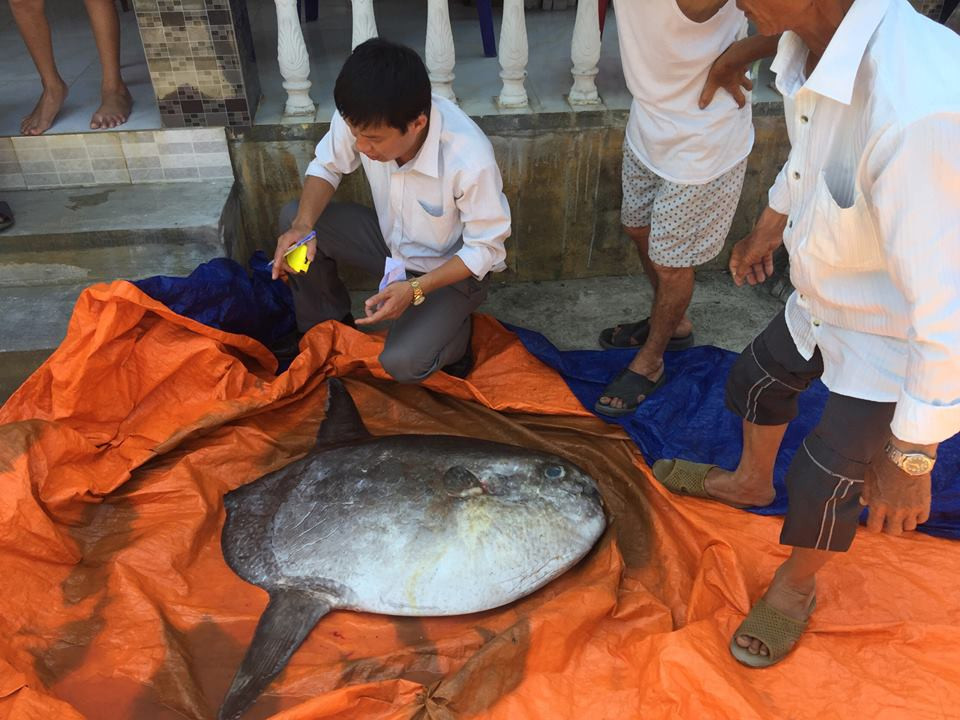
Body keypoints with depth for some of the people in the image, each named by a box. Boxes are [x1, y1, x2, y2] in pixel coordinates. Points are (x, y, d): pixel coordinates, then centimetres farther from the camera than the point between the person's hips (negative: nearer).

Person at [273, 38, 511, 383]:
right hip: (392, 238, 5)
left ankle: (452, 333, 10)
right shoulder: (362, 118, -24)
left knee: (401, 363, -25)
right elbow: (326, 166, -5)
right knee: (291, 217, -12)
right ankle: (327, 328, 9)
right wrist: (303, 225, -24)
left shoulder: (471, 160, -37)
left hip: (452, 267, -5)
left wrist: (415, 289, -32)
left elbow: (485, 248, -23)